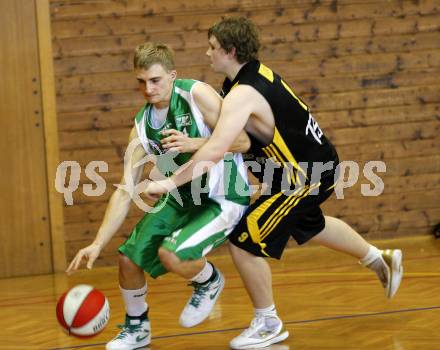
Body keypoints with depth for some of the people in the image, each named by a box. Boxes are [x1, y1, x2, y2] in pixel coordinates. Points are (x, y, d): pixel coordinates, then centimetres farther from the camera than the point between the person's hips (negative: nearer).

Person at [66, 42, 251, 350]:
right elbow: (125, 191, -6)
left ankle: (210, 281, 7)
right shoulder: (143, 127, -4)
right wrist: (98, 244, -14)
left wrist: (193, 143, -32)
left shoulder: (197, 94, -19)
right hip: (182, 198, 7)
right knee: (129, 257, 2)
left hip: (224, 200, -6)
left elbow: (243, 141, -18)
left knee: (170, 254, -28)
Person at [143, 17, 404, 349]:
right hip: (319, 163, 10)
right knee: (310, 225, 35)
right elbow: (234, 134, 10)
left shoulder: (243, 94, -27)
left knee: (244, 242, -6)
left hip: (306, 175, -10)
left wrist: (171, 182, -32)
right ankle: (380, 259, 54)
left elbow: (216, 150, -38)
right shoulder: (257, 72, 1)